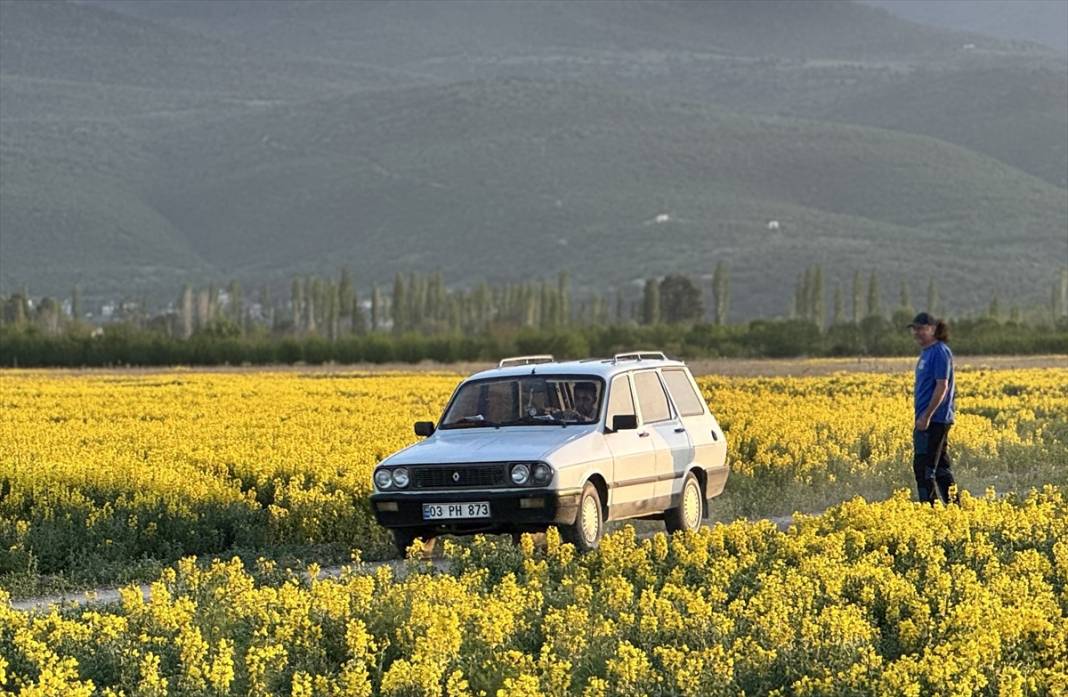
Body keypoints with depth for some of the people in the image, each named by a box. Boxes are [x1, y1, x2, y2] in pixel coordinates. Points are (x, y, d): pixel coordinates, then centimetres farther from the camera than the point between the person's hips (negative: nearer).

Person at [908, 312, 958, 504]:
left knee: (923, 467, -9)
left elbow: (942, 386, -20)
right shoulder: (926, 353, 16)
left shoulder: (940, 352, -13)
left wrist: (926, 416, -23)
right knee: (940, 466, 12)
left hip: (934, 418, -10)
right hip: (928, 419, 10)